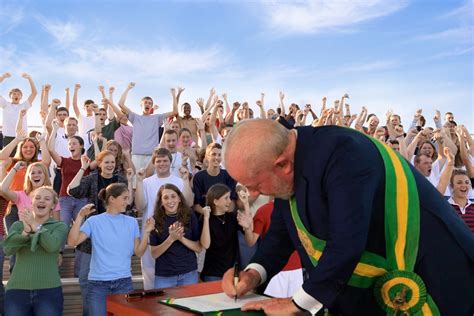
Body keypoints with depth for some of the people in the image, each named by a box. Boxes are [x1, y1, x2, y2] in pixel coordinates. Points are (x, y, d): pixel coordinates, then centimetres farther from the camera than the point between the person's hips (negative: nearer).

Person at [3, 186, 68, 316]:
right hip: (17, 289, 2)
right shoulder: (18, 225, 12)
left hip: (49, 290, -1)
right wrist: (26, 231, -20)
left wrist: (35, 226, -5)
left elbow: (52, 245, -14)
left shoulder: (60, 226, 6)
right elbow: (8, 249, -6)